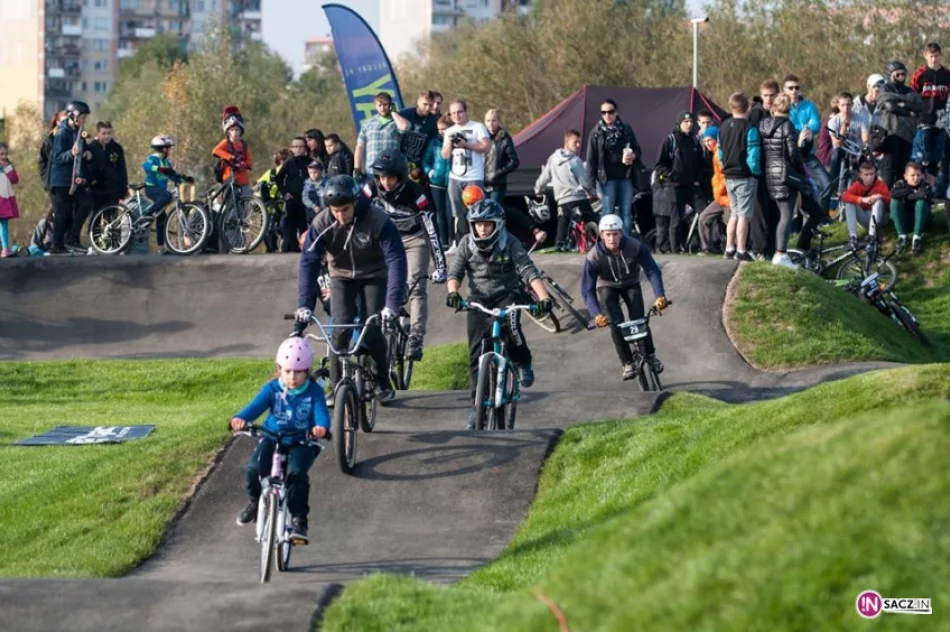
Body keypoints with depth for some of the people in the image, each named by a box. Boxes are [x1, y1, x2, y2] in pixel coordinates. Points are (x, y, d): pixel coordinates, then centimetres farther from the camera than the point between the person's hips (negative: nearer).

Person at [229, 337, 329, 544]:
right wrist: (240, 419, -45)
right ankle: (255, 501, 10)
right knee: (254, 469, -23)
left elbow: (321, 411, -26)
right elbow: (256, 406, -22)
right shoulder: (272, 389, -8)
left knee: (296, 473, -31)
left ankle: (299, 520, -16)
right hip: (272, 437, 2)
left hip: (302, 442, -2)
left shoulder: (314, 391, -10)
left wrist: (321, 427, -52)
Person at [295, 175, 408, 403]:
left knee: (372, 331, -14)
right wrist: (304, 305, -36)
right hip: (342, 277, 2)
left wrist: (392, 304, -43)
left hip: (374, 276, -2)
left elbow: (396, 260, -34)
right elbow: (308, 263, -25)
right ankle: (336, 386, -2)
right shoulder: (322, 224, -23)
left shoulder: (378, 220, -30)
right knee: (341, 331, -16)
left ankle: (383, 382, 10)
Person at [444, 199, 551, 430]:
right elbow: (455, 272, -6)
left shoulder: (510, 244, -10)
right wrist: (453, 291, -28)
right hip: (478, 299, 2)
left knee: (510, 325, -35)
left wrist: (543, 297, -33)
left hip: (507, 295, -2)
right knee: (476, 355, -6)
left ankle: (523, 363, -7)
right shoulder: (467, 244, -3)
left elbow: (529, 271, -19)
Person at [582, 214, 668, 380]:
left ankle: (650, 355, 7)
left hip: (631, 284, 0)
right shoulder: (594, 257, -31)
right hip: (607, 287, 0)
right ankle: (628, 364, -3)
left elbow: (652, 271, -29)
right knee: (616, 324, -18)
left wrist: (660, 296, -45)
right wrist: (596, 314, -46)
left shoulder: (636, 247, -30)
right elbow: (587, 290, -32)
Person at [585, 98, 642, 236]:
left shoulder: (626, 130, 8)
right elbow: (591, 160, -1)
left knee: (626, 213, 4)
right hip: (607, 179, -2)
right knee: (608, 214, -3)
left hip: (625, 177, 3)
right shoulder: (596, 133, 2)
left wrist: (633, 156, -11)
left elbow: (637, 150, 15)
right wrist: (591, 184, -7)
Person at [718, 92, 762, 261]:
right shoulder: (749, 128, -14)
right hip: (745, 177, -6)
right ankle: (741, 251, -2)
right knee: (744, 215, -2)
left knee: (734, 214, 16)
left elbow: (720, 152, 13)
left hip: (729, 176, 6)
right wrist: (756, 171, -2)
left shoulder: (723, 127, 7)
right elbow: (753, 155, -17)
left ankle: (729, 248, 16)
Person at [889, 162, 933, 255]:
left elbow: (927, 195, -33)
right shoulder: (900, 184, -5)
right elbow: (893, 194, -27)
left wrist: (906, 196, -25)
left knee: (921, 201, -29)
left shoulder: (925, 185, -9)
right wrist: (911, 191, -26)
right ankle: (902, 236, -23)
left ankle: (917, 237, -28)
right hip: (903, 220, 1)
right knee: (895, 201, -23)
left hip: (921, 220, -1)